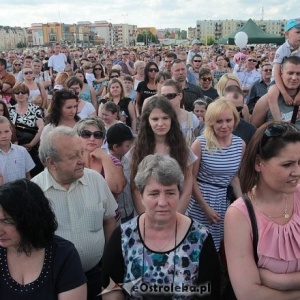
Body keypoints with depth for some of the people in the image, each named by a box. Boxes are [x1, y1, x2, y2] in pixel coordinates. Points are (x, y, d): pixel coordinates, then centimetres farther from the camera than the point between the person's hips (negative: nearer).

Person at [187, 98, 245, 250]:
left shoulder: (240, 144, 0)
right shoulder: (201, 143, -13)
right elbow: (191, 178, -9)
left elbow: (234, 176, 12)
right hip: (202, 199, -4)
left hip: (226, 200, 4)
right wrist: (206, 207, -12)